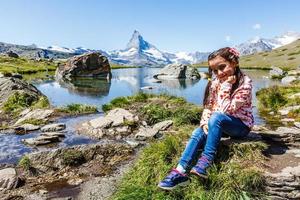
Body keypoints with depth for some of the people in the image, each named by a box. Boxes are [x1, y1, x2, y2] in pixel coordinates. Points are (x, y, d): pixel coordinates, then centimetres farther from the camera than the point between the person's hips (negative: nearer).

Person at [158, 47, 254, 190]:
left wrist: (226, 86, -29)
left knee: (216, 117, -35)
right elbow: (208, 106, 0)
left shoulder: (245, 83, -19)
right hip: (220, 124, 5)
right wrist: (205, 122, -16)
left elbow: (226, 110, -26)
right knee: (198, 133, -22)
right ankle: (180, 172, -27)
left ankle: (205, 163, -31)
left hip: (241, 124, -5)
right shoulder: (216, 81, 0)